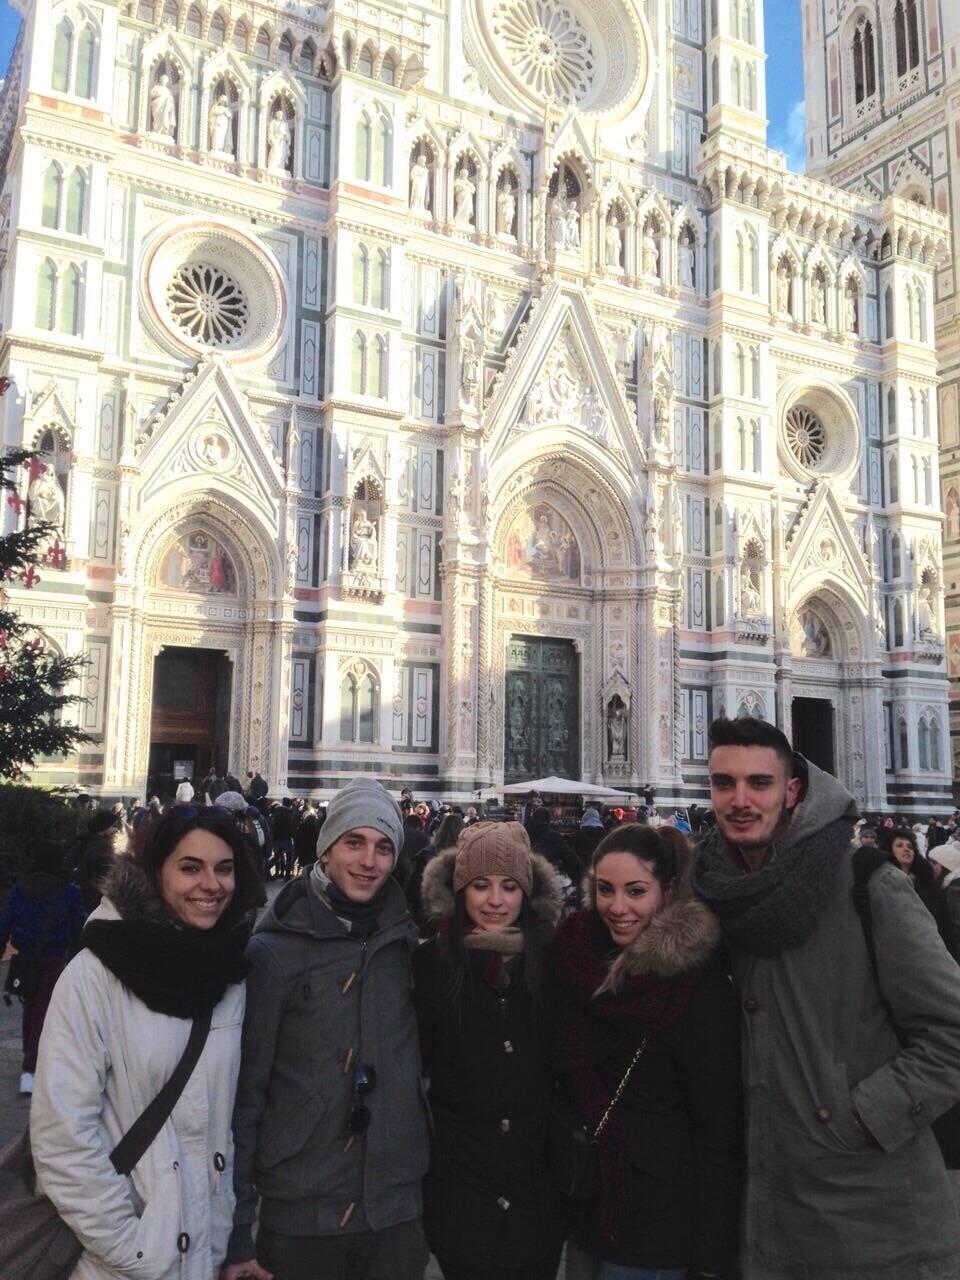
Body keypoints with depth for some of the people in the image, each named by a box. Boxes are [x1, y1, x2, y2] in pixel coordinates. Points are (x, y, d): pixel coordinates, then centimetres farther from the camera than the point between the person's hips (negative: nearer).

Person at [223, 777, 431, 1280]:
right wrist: (236, 1231, -7)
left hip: (399, 1214, 3)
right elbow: (243, 1092, -7)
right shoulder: (272, 951, -8)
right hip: (299, 1219, -2)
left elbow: (425, 1063, 9)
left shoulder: (409, 941, 1)